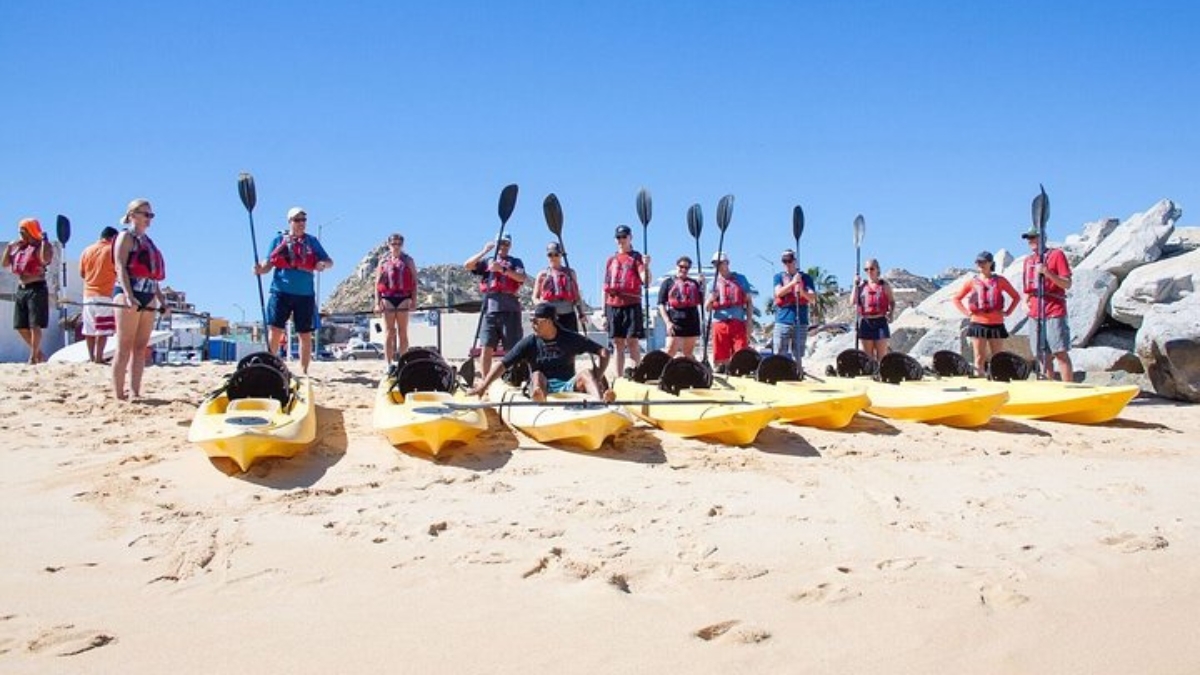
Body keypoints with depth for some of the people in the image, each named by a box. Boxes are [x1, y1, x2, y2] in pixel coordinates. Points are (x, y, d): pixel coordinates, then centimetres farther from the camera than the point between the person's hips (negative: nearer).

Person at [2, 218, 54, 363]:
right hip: (20, 289, 8)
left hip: (36, 289, -8)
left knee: (35, 325, -7)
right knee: (21, 327, 9)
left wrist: (44, 241, -23)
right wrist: (9, 247, 6)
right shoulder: (17, 247, 16)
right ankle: (38, 353, 20)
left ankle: (34, 356, 0)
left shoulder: (41, 246, -6)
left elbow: (45, 260, -28)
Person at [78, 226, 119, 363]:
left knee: (89, 328, 9)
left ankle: (91, 356, 10)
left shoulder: (87, 251, 9)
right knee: (103, 329, -5)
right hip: (105, 294, -5)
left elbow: (82, 274, 12)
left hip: (88, 294, 5)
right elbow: (119, 271, -5)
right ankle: (98, 357, -9)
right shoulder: (111, 250, -5)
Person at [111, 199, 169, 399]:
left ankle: (135, 393, 6)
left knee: (141, 347, 5)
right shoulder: (126, 236, -1)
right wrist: (129, 295, -24)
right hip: (128, 295, -8)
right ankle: (118, 395, -6)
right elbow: (120, 267, -13)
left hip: (148, 297, 8)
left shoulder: (147, 241, 22)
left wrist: (161, 299, 18)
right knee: (125, 346, -7)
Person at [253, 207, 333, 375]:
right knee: (275, 330, -9)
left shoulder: (312, 241, 11)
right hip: (281, 291, -2)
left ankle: (304, 371, 12)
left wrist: (323, 264, -14)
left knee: (306, 334, 4)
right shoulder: (278, 240, 8)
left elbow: (329, 261, 9)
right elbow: (269, 264, 6)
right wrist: (261, 269, -16)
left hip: (305, 293, 2)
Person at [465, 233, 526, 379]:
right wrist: (484, 251, 0)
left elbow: (522, 278, -5)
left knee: (513, 348, -2)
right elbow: (467, 265, 5)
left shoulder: (515, 262, 14)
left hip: (510, 308, -2)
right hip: (490, 308, 2)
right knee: (486, 347, -4)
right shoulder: (487, 262, 20)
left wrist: (502, 269, -15)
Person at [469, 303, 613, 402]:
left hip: (567, 388, 0)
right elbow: (502, 364, -1)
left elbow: (604, 352, 6)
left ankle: (601, 402, -58)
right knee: (537, 375, -29)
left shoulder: (570, 339, 4)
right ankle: (540, 402, -66)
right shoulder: (529, 343, 4)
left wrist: (597, 377, -9)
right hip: (541, 387, 0)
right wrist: (483, 386, -12)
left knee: (586, 374, -25)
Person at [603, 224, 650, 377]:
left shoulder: (636, 257, 3)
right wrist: (604, 313, 12)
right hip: (613, 306, 4)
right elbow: (606, 288, 16)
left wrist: (646, 267, -30)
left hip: (632, 304, -4)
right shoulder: (611, 260, 15)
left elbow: (646, 282, -10)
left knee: (632, 341, -9)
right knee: (618, 344, 6)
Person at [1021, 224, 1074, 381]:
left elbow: (1067, 284, -8)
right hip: (1035, 314, 6)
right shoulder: (1028, 260, 17)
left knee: (1061, 353, -10)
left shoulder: (1056, 255, -1)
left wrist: (1047, 272, -20)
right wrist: (1026, 299, 6)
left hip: (1054, 313, -6)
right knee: (1044, 356, 7)